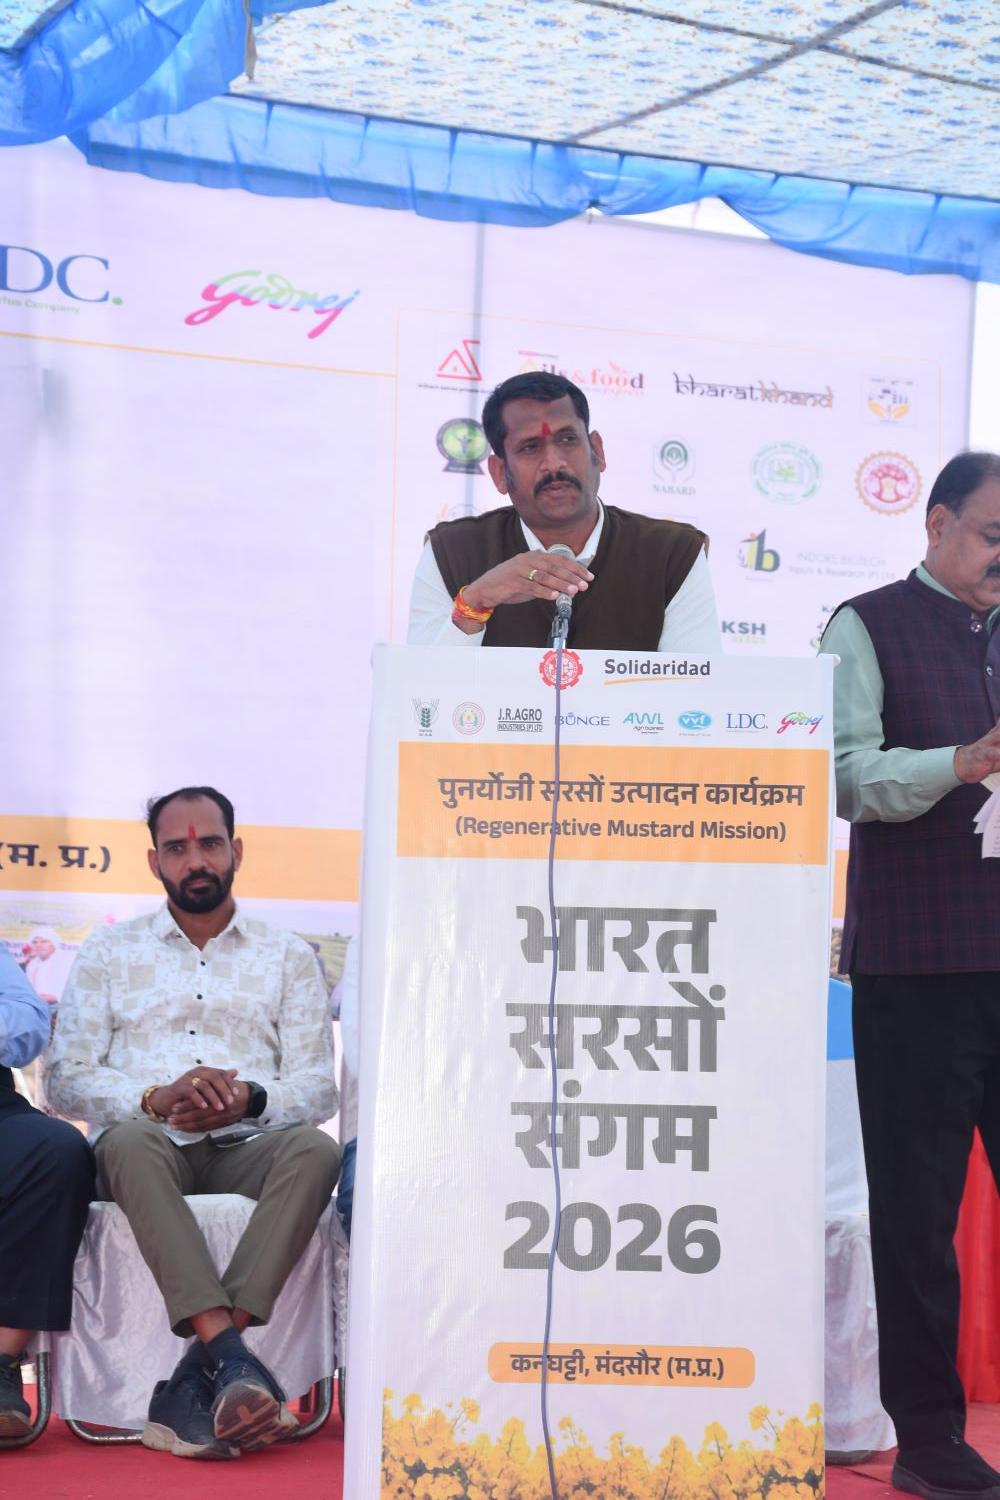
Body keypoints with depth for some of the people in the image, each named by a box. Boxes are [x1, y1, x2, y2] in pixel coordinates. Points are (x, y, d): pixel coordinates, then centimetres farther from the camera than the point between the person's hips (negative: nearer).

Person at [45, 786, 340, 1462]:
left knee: (315, 1149, -33)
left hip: (247, 1147, 1)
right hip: (152, 1145, -1)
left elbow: (319, 1087, 9)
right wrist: (157, 1098, -12)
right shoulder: (110, 951, 17)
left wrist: (251, 1099, -14)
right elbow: (67, 1078, 7)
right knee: (132, 1141, -37)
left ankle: (199, 1376, -41)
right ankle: (229, 1357, -47)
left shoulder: (289, 956, 17)